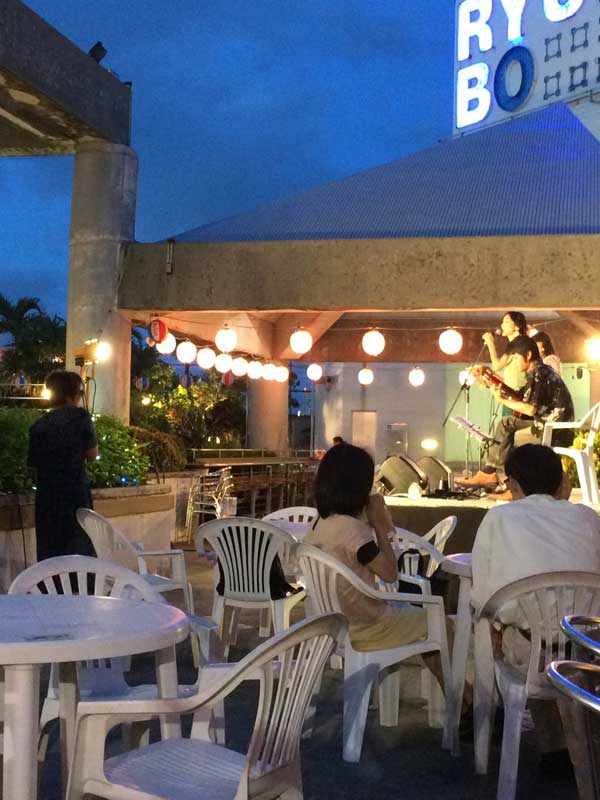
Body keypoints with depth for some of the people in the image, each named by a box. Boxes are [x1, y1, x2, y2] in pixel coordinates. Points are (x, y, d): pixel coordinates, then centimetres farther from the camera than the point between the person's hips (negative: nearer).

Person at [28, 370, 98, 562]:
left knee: (48, 556, 9)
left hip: (46, 496, 5)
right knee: (79, 553, 1)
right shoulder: (79, 416, -5)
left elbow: (33, 462, 12)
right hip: (75, 494, -5)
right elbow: (92, 454, 0)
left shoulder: (38, 424, 8)